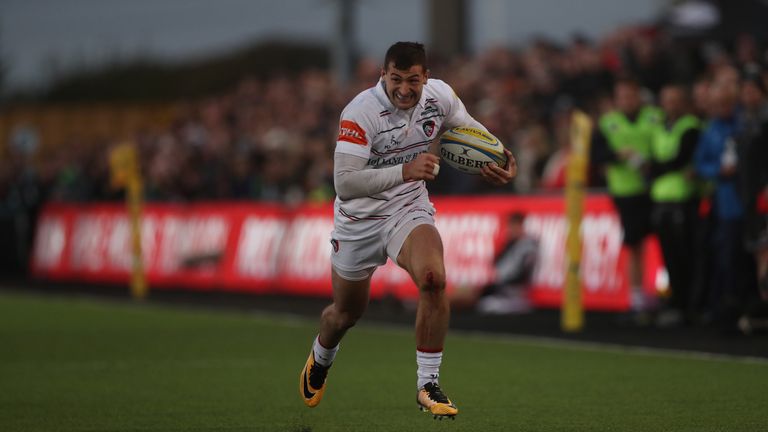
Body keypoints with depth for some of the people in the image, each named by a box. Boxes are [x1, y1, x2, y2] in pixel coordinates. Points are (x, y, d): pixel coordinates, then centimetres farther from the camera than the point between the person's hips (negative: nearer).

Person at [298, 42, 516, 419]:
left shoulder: (440, 96, -12)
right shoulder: (360, 112, -27)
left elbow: (472, 131, 11)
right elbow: (344, 184, -34)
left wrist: (499, 160, -9)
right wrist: (404, 171, -43)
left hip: (410, 210, 2)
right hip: (359, 220, -2)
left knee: (433, 278, -28)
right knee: (347, 312, 14)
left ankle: (428, 385, -16)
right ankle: (320, 357, 52)